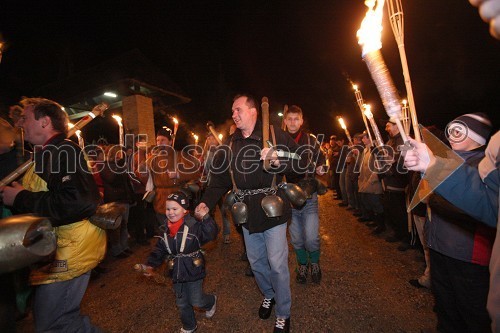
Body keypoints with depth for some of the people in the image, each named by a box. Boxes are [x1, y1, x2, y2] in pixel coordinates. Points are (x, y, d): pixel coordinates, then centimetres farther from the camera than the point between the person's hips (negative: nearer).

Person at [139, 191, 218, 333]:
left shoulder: (194, 225, -22)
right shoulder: (165, 230, -3)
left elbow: (211, 235, -33)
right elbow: (159, 249, 6)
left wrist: (206, 218, -45)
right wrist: (150, 264, -5)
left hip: (193, 270, -6)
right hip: (177, 272, 6)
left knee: (196, 301, 8)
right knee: (182, 303, 21)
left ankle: (211, 302, 42)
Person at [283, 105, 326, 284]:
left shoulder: (310, 140, 1)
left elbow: (321, 161, 12)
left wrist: (321, 169, -9)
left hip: (309, 196, -1)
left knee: (311, 238, -5)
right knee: (296, 239, 13)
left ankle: (314, 263, 27)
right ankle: (302, 265, 40)